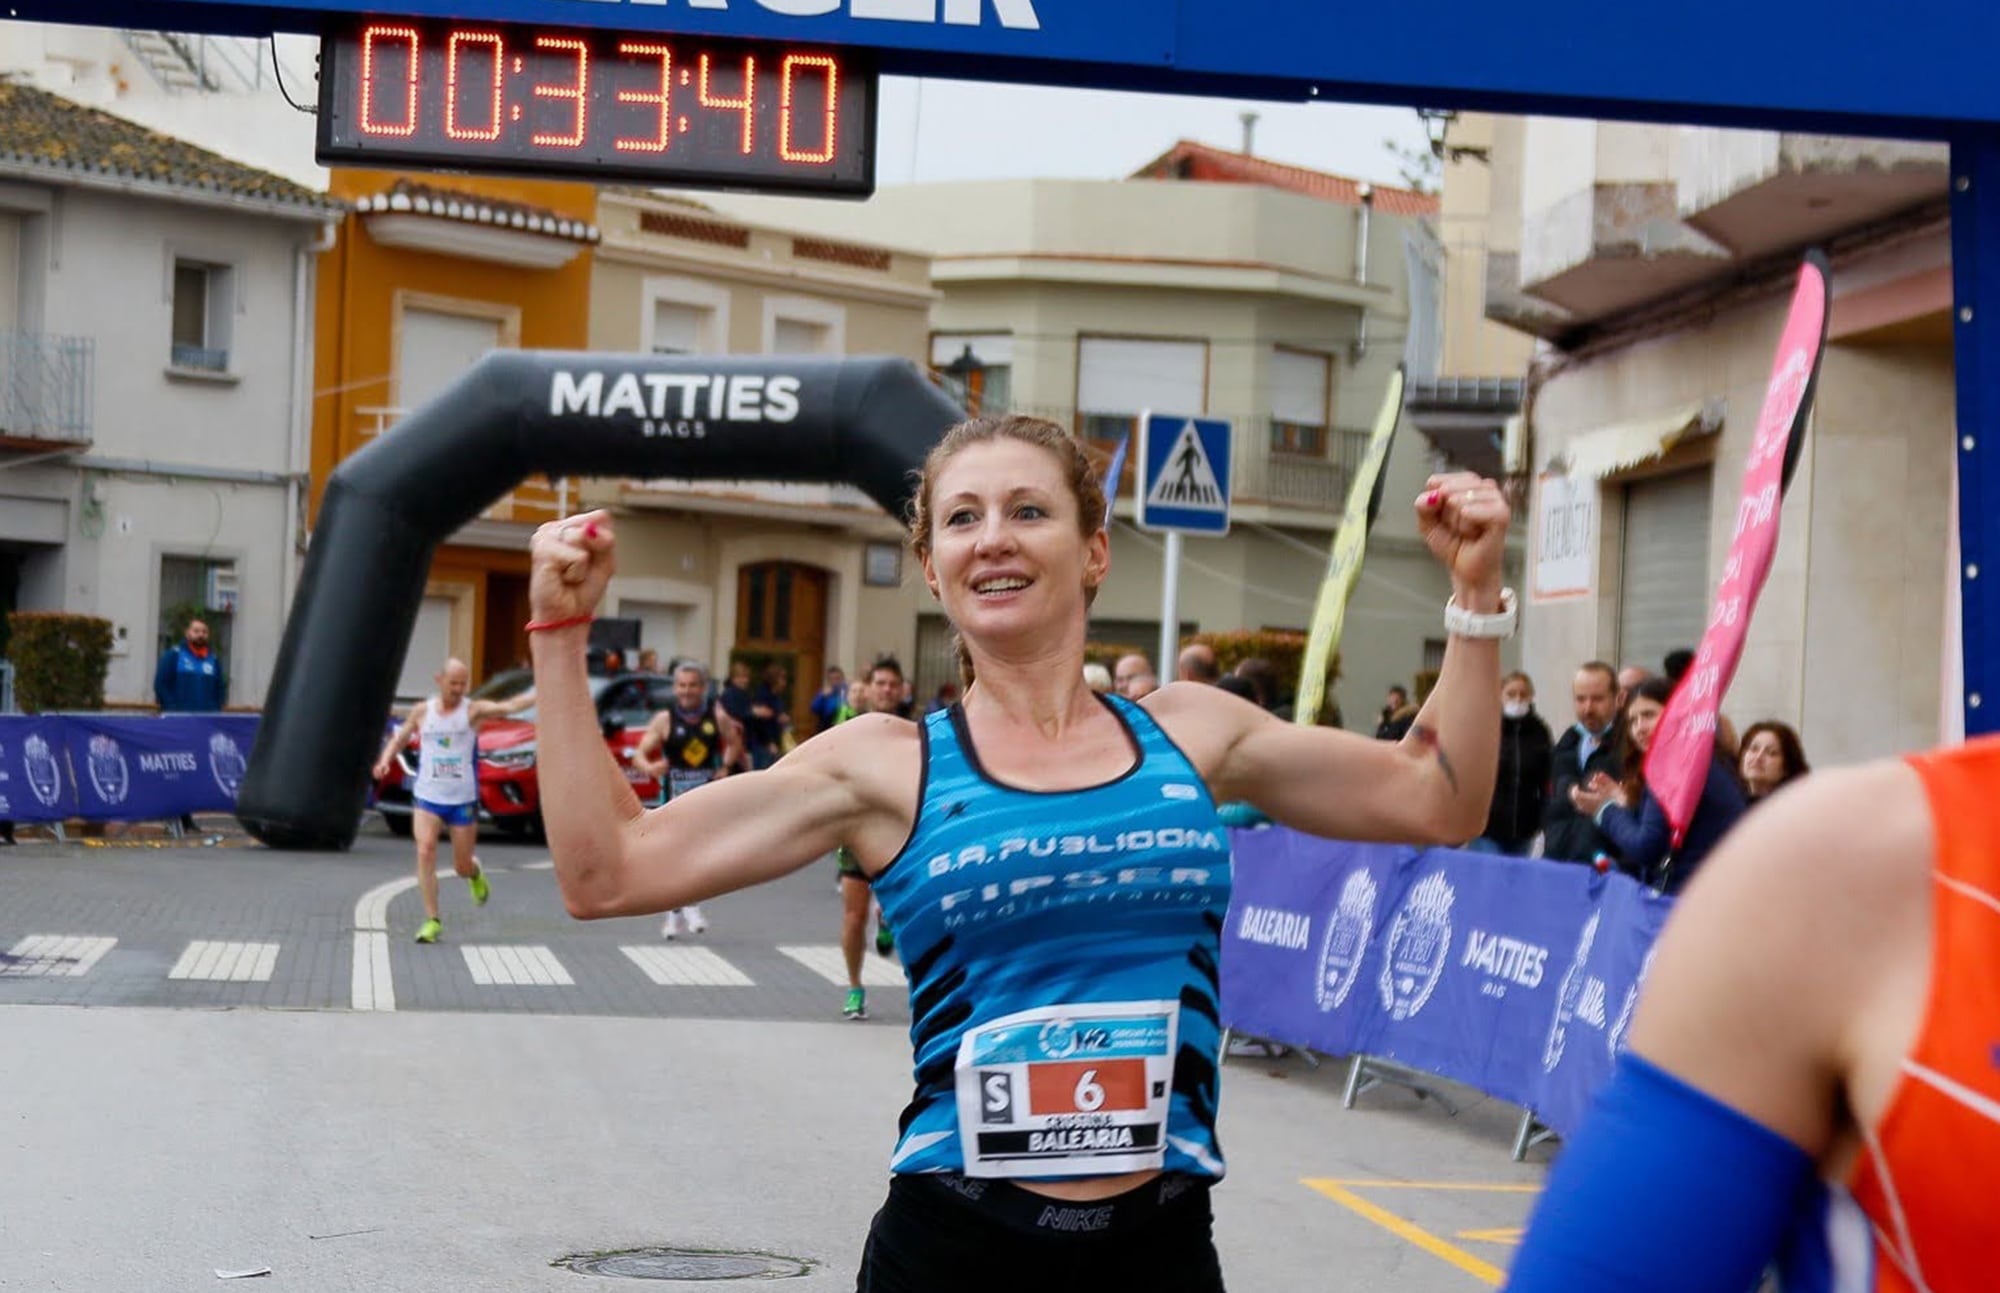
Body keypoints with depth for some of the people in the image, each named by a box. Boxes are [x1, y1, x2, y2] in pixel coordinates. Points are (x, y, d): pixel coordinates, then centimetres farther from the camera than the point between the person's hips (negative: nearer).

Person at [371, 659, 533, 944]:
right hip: (427, 798, 1)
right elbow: (399, 738, 18)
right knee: (425, 851, -18)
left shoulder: (473, 711, -6)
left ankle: (475, 874, 45)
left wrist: (542, 693, -39)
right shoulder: (422, 712, 3)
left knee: (462, 865, 6)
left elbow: (509, 706, -23)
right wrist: (385, 759, -2)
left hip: (463, 800, -1)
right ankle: (432, 920, -13)